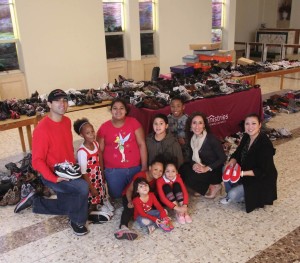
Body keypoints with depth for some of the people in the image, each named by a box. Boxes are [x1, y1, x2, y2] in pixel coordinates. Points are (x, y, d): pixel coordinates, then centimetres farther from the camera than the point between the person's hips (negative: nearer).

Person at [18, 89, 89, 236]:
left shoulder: (67, 122, 0)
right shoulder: (42, 129, -24)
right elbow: (37, 161, -21)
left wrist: (73, 165, 7)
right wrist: (54, 178, -27)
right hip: (52, 176, -8)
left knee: (68, 207, 19)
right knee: (83, 187, -31)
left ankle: (35, 202, 36)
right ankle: (77, 221, -4)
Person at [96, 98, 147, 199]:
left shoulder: (134, 122, -2)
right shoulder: (104, 128, -2)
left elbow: (142, 144, -3)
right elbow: (100, 151, 3)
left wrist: (144, 166, -5)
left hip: (135, 168, 1)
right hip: (113, 171, 0)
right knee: (116, 196, 9)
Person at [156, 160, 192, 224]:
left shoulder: (178, 178, -17)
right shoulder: (160, 181, -28)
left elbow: (185, 192, -19)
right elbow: (162, 197, -34)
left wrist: (185, 205, -36)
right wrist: (176, 208, -41)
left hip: (176, 199, 3)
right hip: (166, 201, -3)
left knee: (176, 185, -25)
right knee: (166, 187, -31)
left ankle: (184, 211, -27)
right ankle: (178, 212, -31)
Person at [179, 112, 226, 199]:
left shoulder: (211, 139, -21)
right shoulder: (191, 138, -2)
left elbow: (223, 158, -18)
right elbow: (191, 156, 5)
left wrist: (207, 168, -24)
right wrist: (194, 164, -18)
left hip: (215, 171, -7)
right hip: (201, 167, 7)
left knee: (190, 177, -25)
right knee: (183, 170, -16)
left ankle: (214, 186, -1)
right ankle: (205, 186, 3)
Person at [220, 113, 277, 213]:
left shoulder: (265, 144, -29)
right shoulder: (246, 137, -6)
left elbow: (263, 171, -27)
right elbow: (238, 153, 3)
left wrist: (242, 173, -31)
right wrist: (232, 162, -19)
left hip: (261, 180, -8)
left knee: (233, 194, -19)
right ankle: (230, 195, 13)